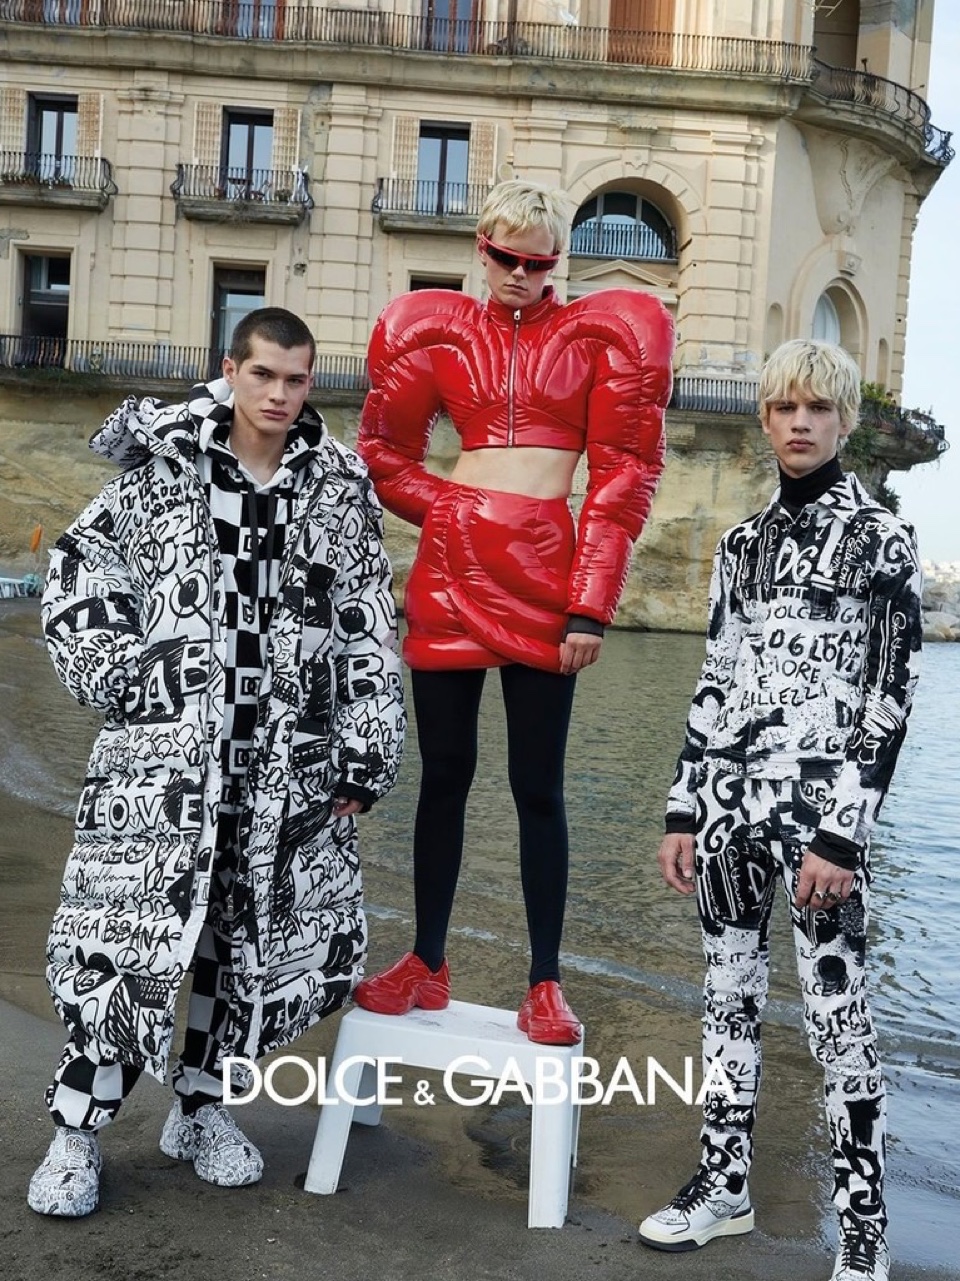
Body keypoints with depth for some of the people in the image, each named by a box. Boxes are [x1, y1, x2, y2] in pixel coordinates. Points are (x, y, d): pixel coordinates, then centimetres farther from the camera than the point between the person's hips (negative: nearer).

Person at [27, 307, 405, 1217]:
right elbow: (78, 569, 8)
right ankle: (76, 1133, 14)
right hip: (164, 748, -2)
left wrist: (365, 758, 3)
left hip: (290, 760, 3)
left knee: (272, 940, 7)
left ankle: (199, 1106, 29)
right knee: (125, 934, -5)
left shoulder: (340, 492, 7)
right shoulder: (162, 464, 3)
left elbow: (368, 639, 7)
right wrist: (114, 674, -4)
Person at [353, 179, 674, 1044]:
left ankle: (545, 985, 12)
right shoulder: (442, 333, 12)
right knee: (444, 774, 8)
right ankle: (428, 964, 22)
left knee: (539, 787, 1)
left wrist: (591, 605, -7)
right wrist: (448, 512, 3)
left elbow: (624, 474, 1)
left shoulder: (599, 336, 6)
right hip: (450, 568, 2)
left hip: (545, 570, -2)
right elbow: (385, 451, 18)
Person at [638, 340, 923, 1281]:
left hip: (821, 805, -5)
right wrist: (682, 810, 9)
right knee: (728, 991, 13)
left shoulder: (879, 538, -3)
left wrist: (841, 833, -15)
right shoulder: (741, 541, 13)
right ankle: (724, 1184, 27)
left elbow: (889, 697, -9)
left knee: (837, 1012, -1)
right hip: (729, 797, 6)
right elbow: (712, 684, 13)